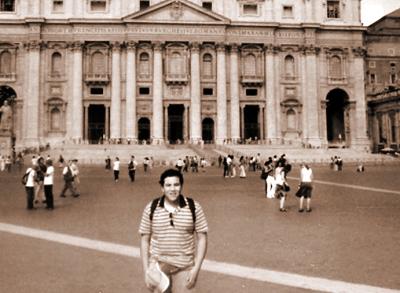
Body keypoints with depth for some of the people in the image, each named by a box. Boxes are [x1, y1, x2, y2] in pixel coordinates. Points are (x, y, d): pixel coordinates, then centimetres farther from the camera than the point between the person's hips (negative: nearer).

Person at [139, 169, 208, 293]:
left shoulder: (194, 207, -8)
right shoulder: (151, 208, -5)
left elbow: (202, 238, -3)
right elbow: (145, 240, 1)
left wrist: (196, 268, -9)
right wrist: (146, 270, -4)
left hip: (184, 267, -1)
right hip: (158, 265, 1)